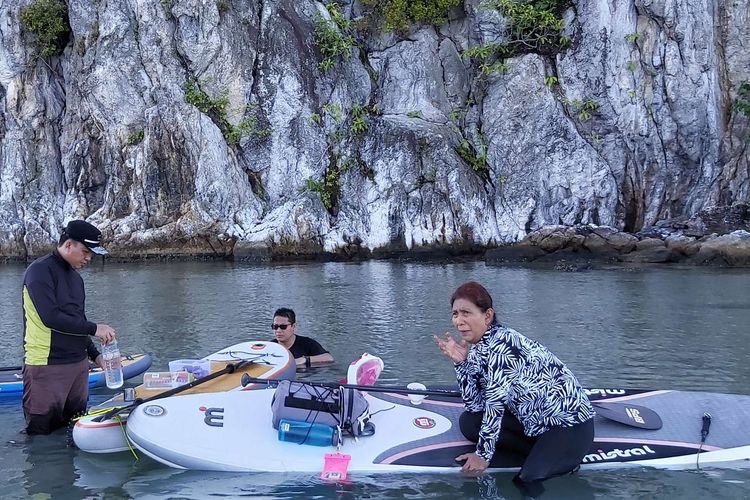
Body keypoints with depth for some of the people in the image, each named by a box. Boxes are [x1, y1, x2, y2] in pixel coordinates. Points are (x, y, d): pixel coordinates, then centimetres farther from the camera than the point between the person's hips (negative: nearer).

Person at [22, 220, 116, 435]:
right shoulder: (40, 271, -10)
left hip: (78, 364, 8)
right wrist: (94, 329, -16)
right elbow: (51, 318, -21)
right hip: (47, 367, -8)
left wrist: (94, 354, 12)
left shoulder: (75, 277, 17)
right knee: (41, 434, -2)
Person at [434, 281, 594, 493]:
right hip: (535, 420, 9)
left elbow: (495, 401, -23)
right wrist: (460, 362, -12)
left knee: (526, 484, -25)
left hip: (570, 421, -9)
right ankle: (541, 453, -1)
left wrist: (483, 454, -16)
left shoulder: (501, 344, -24)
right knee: (468, 422, 0)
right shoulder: (477, 348, 2)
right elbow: (475, 405, -1)